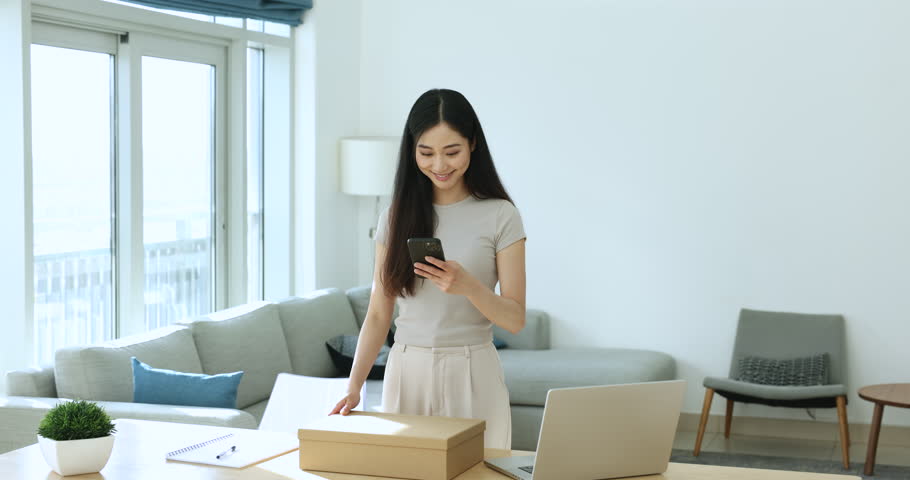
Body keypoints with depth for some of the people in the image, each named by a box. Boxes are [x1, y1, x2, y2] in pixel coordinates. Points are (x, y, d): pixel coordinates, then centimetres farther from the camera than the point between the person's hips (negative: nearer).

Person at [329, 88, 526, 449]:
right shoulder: (396, 217, 5)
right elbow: (378, 315, 6)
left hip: (472, 373, -2)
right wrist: (354, 386, -6)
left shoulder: (500, 216, -4)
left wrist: (468, 286, -23)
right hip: (406, 370, 3)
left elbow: (515, 319, -5)